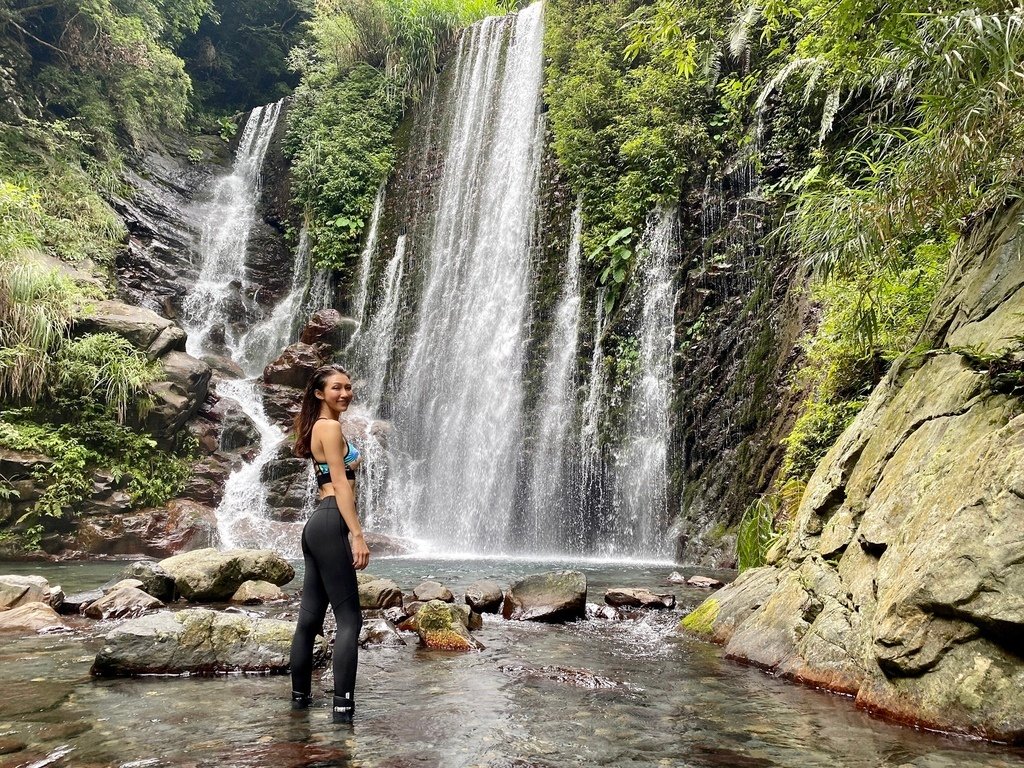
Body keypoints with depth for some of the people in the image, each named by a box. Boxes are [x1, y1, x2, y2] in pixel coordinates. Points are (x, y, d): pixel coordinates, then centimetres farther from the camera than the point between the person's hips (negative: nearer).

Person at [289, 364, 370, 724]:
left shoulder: (319, 427, 21)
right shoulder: (330, 426, -9)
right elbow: (341, 484, -16)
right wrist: (358, 536, -19)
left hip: (317, 523, 10)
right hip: (331, 523, -10)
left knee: (310, 617, 14)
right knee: (349, 619, -7)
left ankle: (300, 695, 24)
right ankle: (343, 704, -7)